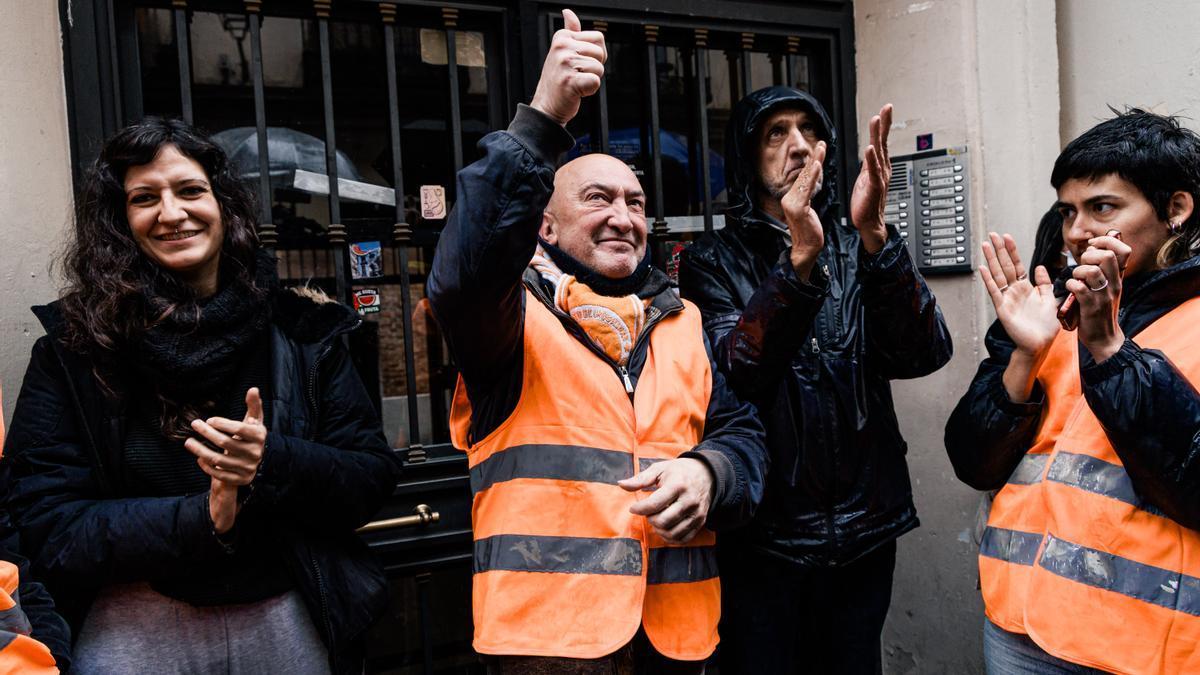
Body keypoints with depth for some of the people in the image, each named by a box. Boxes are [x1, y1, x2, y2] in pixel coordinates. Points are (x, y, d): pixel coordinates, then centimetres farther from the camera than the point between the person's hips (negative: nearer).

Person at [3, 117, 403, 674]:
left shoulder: (301, 331, -2)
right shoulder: (71, 350, -5)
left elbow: (375, 476, -4)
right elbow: (48, 526, -8)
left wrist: (273, 463, -23)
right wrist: (200, 518, -23)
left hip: (290, 621, 2)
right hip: (137, 624, -1)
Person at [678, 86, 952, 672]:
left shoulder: (858, 253, 5)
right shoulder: (714, 262, -3)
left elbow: (924, 354, -11)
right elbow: (734, 376, -19)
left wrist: (874, 236, -24)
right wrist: (799, 262, -30)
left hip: (863, 530, 3)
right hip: (763, 537, -3)